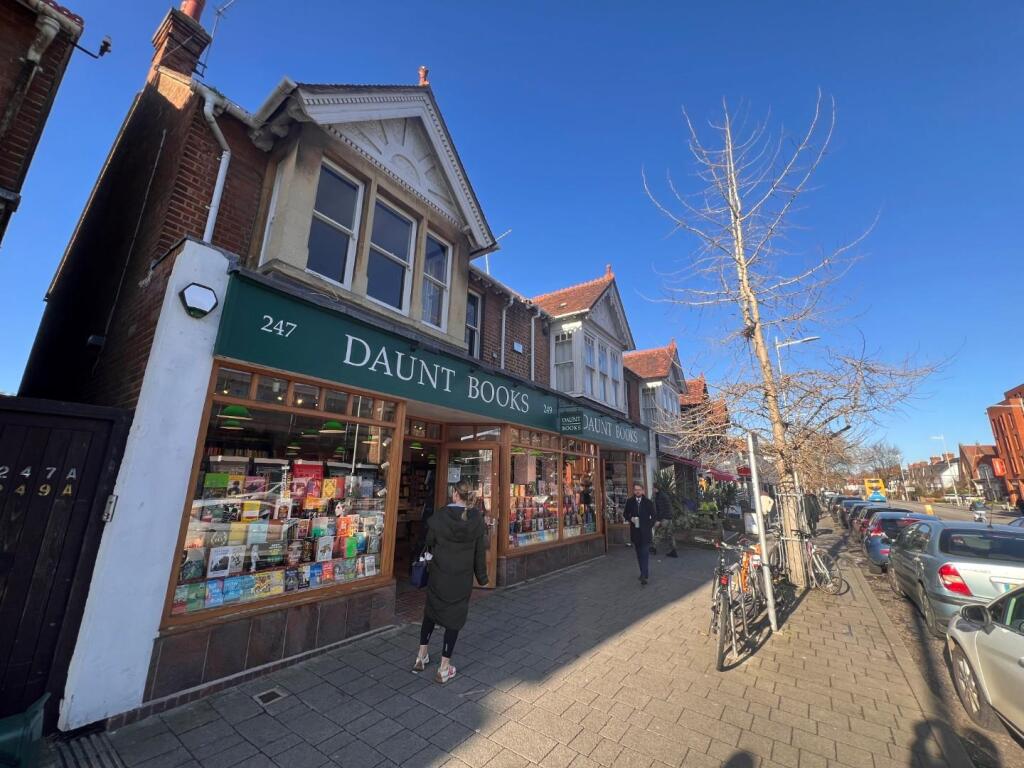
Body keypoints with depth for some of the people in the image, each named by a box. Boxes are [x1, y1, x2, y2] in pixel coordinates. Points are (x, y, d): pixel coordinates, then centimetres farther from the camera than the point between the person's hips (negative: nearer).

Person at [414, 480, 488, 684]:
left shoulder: (439, 516, -16)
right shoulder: (476, 519, -12)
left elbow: (429, 542, -2)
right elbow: (480, 550, -5)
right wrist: (481, 576, 7)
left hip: (438, 575, 0)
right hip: (463, 578, 0)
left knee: (430, 612, 22)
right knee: (454, 617, 13)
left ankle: (421, 657, 35)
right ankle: (444, 668, 21)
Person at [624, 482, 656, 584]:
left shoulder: (648, 502, -2)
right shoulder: (630, 502, 2)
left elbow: (654, 515, 7)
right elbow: (626, 514, 10)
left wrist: (650, 526, -2)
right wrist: (631, 519, -10)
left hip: (645, 531, -3)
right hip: (635, 531, 3)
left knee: (644, 553, -9)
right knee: (639, 553, 11)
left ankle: (643, 576, -9)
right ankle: (644, 572, 25)